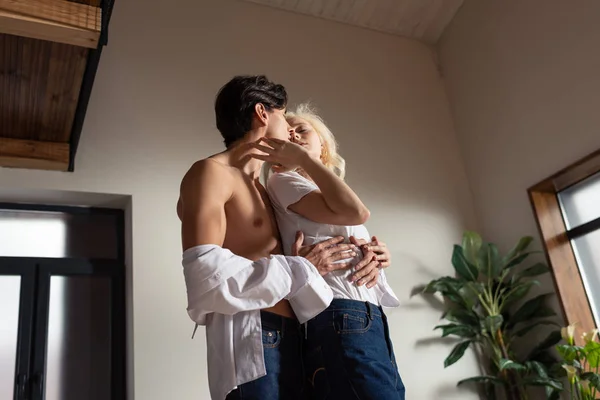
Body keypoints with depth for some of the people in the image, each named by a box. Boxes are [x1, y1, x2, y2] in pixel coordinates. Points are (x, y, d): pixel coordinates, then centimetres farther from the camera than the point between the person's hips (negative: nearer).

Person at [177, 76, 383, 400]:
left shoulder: (266, 191, 23)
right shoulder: (211, 172, -5)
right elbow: (207, 277, -19)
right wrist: (302, 269, -9)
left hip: (293, 342, 9)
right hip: (251, 345, -8)